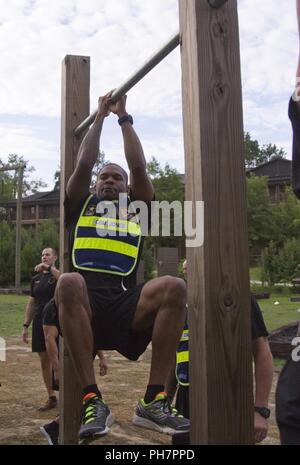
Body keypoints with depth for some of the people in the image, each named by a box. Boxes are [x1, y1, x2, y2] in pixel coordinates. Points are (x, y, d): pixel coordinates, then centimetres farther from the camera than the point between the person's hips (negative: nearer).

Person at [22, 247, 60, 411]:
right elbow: (31, 303, 15)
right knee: (44, 360, 9)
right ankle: (51, 398, 19)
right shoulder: (36, 278, 13)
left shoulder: (57, 274, -1)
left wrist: (49, 268, -31)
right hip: (39, 323, 5)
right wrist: (26, 326, 11)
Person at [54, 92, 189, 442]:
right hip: (83, 303, -1)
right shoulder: (81, 205, 25)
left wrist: (123, 117, 23)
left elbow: (139, 167, 15)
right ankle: (92, 399, -31)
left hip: (125, 303, 1)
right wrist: (100, 116, 27)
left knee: (174, 287, -30)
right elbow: (84, 164, 16)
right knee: (69, 283, -38)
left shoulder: (137, 208, 25)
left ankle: (153, 401, -24)